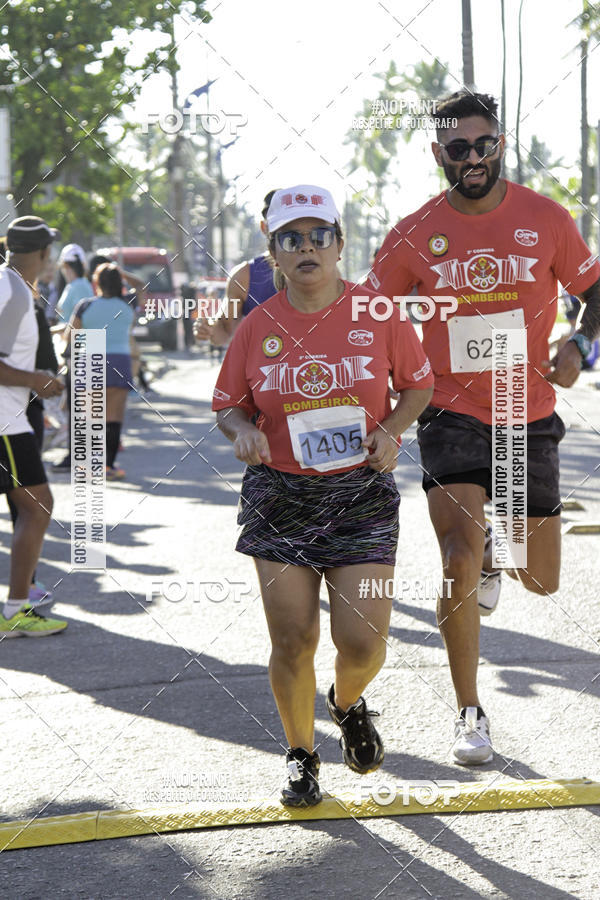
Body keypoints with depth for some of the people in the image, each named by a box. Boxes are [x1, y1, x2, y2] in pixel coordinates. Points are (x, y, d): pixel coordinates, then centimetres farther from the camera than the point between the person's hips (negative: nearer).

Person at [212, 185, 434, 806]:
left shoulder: (378, 314, -4)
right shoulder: (257, 328, -1)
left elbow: (419, 384, 9)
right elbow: (228, 404, 10)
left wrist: (391, 431, -9)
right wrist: (243, 432, -12)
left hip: (362, 496, -1)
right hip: (280, 498, 1)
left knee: (362, 642, -7)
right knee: (292, 642, -1)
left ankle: (349, 704, 30)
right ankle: (301, 754, 23)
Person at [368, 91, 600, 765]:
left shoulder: (544, 218, -1)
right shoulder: (414, 235, -2)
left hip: (529, 415, 2)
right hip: (453, 414, -1)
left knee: (541, 579, 7)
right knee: (459, 562, -16)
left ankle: (493, 550, 45)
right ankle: (470, 713, 0)